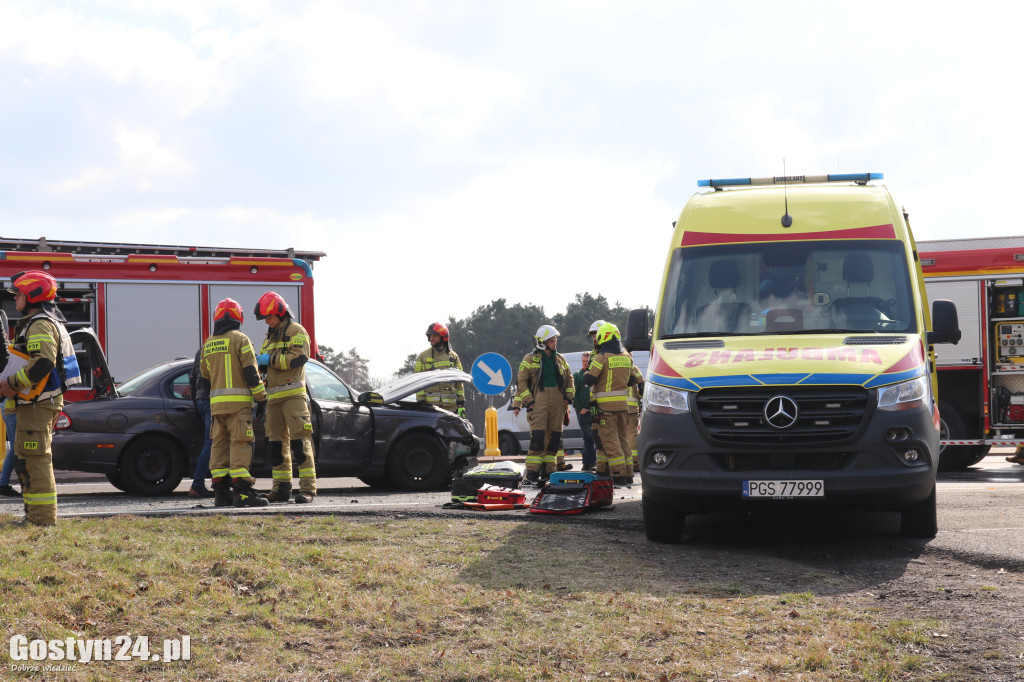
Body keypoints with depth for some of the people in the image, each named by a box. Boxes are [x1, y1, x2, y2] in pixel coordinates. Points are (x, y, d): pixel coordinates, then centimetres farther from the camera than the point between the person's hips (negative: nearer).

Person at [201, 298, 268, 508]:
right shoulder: (240, 339, -5)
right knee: (239, 444, -9)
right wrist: (261, 396, -3)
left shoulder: (208, 344, 14)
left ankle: (221, 492, 7)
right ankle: (242, 492, -15)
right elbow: (250, 371, -9)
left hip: (216, 402, 6)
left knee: (219, 444, 9)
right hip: (238, 402, -6)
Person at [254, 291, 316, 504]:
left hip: (293, 394, -8)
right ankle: (282, 488, 9)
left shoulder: (296, 331, 0)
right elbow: (264, 364, 24)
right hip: (273, 396, 8)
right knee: (277, 442, 6)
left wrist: (271, 359, -13)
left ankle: (307, 488, -14)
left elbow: (298, 357, -14)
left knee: (299, 441, -11)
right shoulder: (269, 338, 24)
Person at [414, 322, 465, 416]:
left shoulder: (453, 356, 14)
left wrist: (461, 403, 9)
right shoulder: (423, 356, 7)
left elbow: (459, 382, 15)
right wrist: (420, 401, -7)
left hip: (450, 405, 2)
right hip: (430, 405, -2)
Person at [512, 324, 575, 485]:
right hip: (539, 402, -5)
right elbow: (522, 381, -1)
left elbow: (569, 379, 22)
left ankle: (548, 470, 13)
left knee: (554, 437, 5)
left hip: (558, 404, 5)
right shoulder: (530, 360, 1)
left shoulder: (560, 359, 16)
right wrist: (529, 401, -9)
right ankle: (532, 471, -13)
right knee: (538, 436, -13)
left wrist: (568, 398, 9)